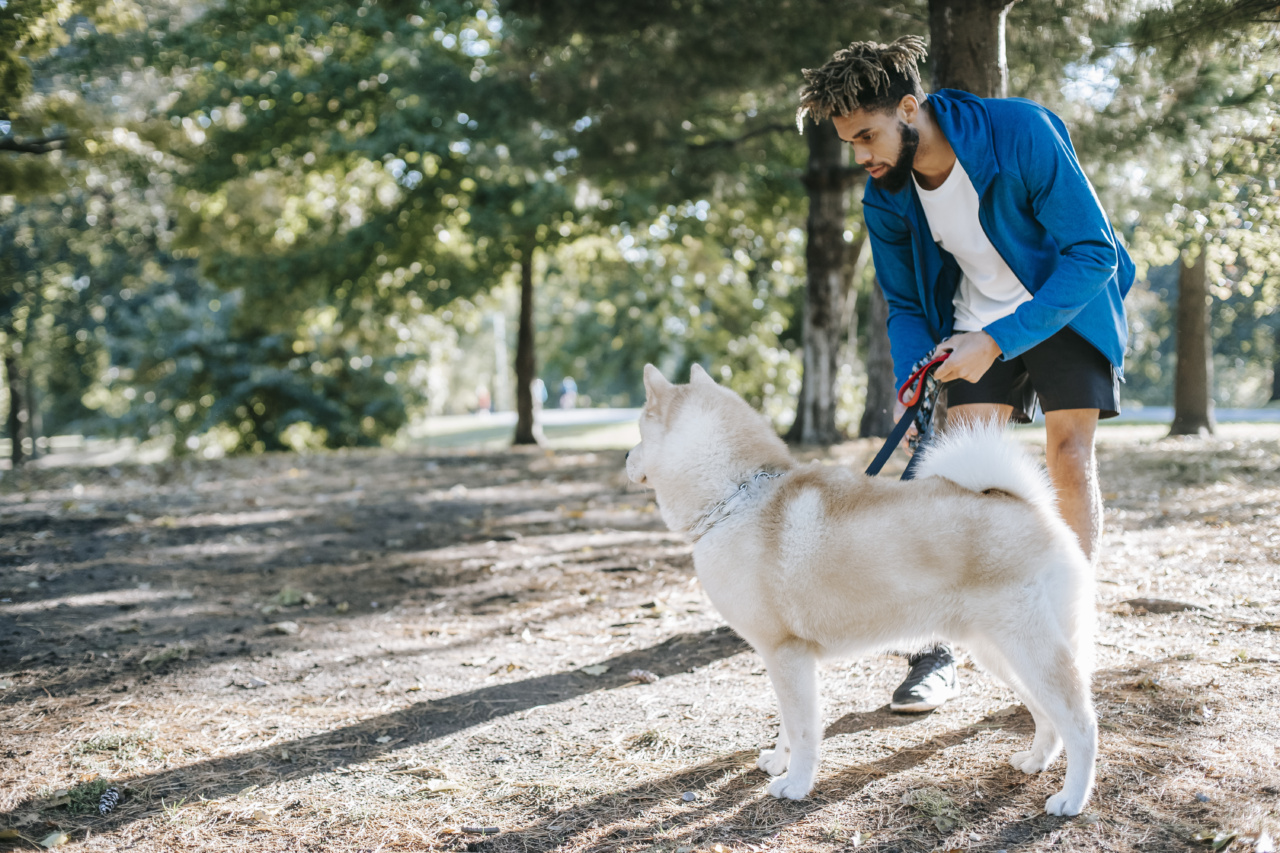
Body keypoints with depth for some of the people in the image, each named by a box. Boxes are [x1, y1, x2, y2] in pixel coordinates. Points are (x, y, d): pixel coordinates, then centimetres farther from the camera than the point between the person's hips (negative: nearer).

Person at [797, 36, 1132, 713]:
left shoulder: (1022, 132, -28)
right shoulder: (885, 198, -13)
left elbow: (1093, 253, -26)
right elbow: (906, 306, 1)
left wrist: (999, 340, -32)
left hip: (1067, 307, -3)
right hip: (977, 329, 3)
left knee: (1069, 458, -10)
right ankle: (935, 654, -6)